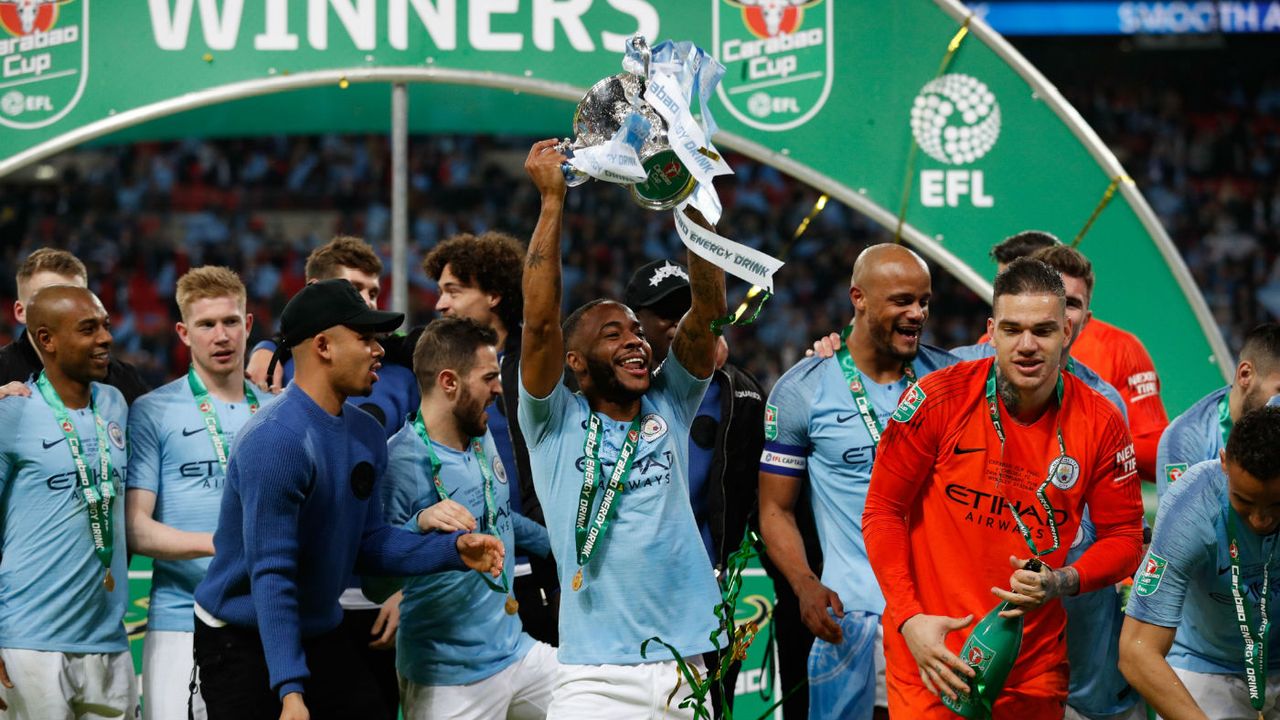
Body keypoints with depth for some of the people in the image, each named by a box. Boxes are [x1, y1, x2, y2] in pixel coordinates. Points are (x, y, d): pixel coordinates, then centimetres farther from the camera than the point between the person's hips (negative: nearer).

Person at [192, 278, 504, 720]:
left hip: (322, 640, 8)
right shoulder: (275, 440, -23)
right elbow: (271, 575, -25)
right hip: (243, 645, -8)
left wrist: (453, 550, -6)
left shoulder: (366, 434, 5)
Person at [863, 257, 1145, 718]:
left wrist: (1062, 583, -14)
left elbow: (1123, 537, 5)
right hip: (931, 654, -2)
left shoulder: (1100, 424, -3)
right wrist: (909, 618, -12)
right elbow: (882, 511, -2)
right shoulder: (940, 399, -9)